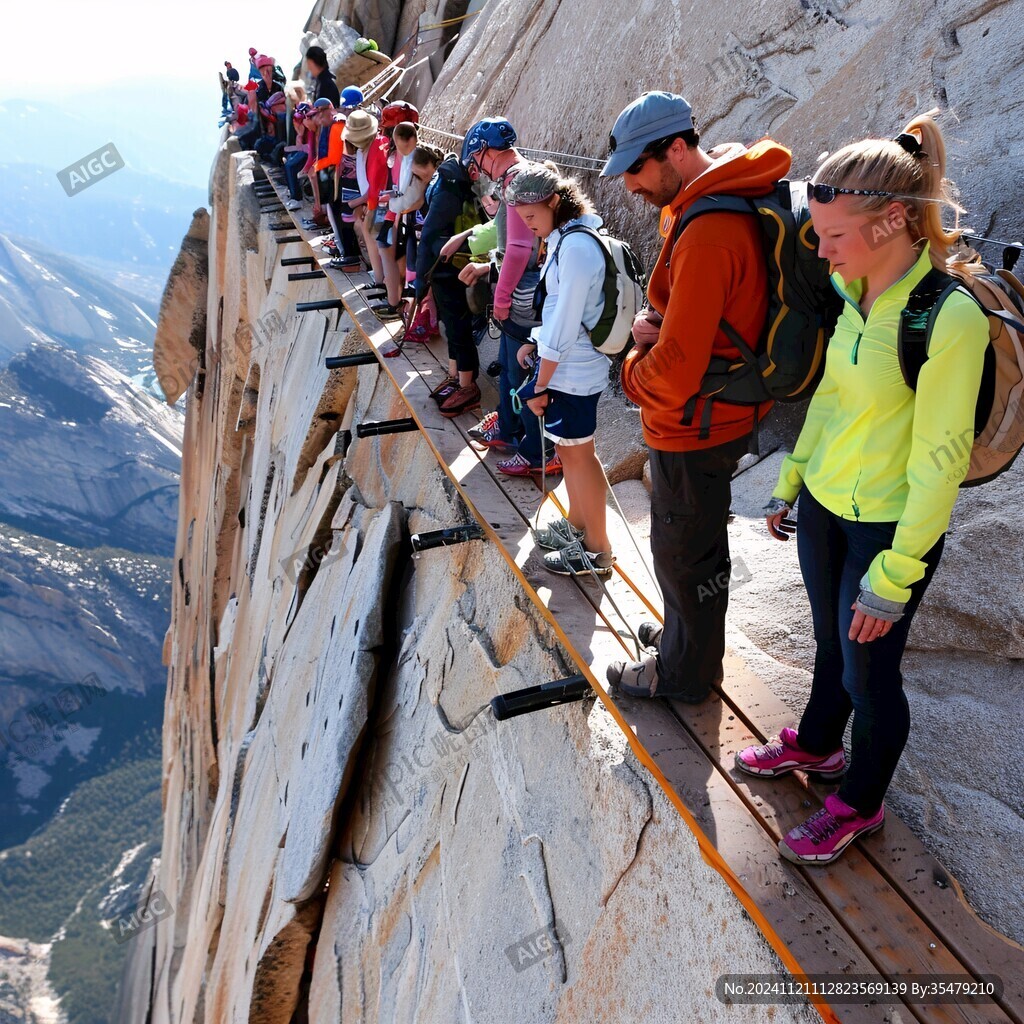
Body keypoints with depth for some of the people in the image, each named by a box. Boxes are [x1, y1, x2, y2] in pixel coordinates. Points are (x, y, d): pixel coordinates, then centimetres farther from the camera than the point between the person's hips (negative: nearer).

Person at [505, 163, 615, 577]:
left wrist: (540, 385, -18)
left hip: (572, 374, -9)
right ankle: (576, 525, 38)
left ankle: (598, 551, 17)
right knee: (569, 449, 20)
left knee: (578, 454, 3)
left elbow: (566, 322, -23)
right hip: (566, 367, 9)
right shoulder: (566, 238, 7)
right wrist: (536, 341, 7)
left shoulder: (576, 247, -23)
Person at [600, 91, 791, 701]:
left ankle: (685, 672, 31)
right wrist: (660, 327, -4)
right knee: (697, 542, 25)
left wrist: (634, 367, -9)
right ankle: (690, 634, 47)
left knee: (683, 552, 9)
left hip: (693, 428, -10)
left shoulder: (707, 234, -29)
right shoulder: (732, 203, 5)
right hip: (718, 416, 10)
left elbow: (674, 373, -31)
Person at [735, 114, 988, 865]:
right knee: (831, 643, 25)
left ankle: (861, 804, 34)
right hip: (825, 507, 7)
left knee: (868, 671, 10)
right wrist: (790, 483, 16)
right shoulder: (855, 295, -1)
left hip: (888, 528, -6)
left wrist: (894, 576, -18)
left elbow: (940, 461, -21)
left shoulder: (950, 317, -24)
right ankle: (817, 746, 49)